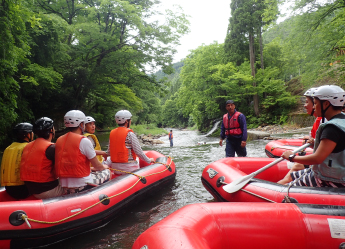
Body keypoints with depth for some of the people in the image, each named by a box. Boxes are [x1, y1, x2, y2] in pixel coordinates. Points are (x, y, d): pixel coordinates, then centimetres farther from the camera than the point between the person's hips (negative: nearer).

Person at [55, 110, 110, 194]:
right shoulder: (84, 141, -15)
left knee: (92, 172, 31)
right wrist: (104, 167, 16)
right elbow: (97, 166, -8)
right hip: (82, 186, -7)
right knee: (107, 172, 15)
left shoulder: (59, 140, 7)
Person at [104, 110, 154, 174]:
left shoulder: (112, 133, 6)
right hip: (128, 168, -6)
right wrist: (149, 160, 3)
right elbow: (138, 152, -12)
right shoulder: (130, 134, -12)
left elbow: (109, 152, 9)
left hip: (115, 168, 6)